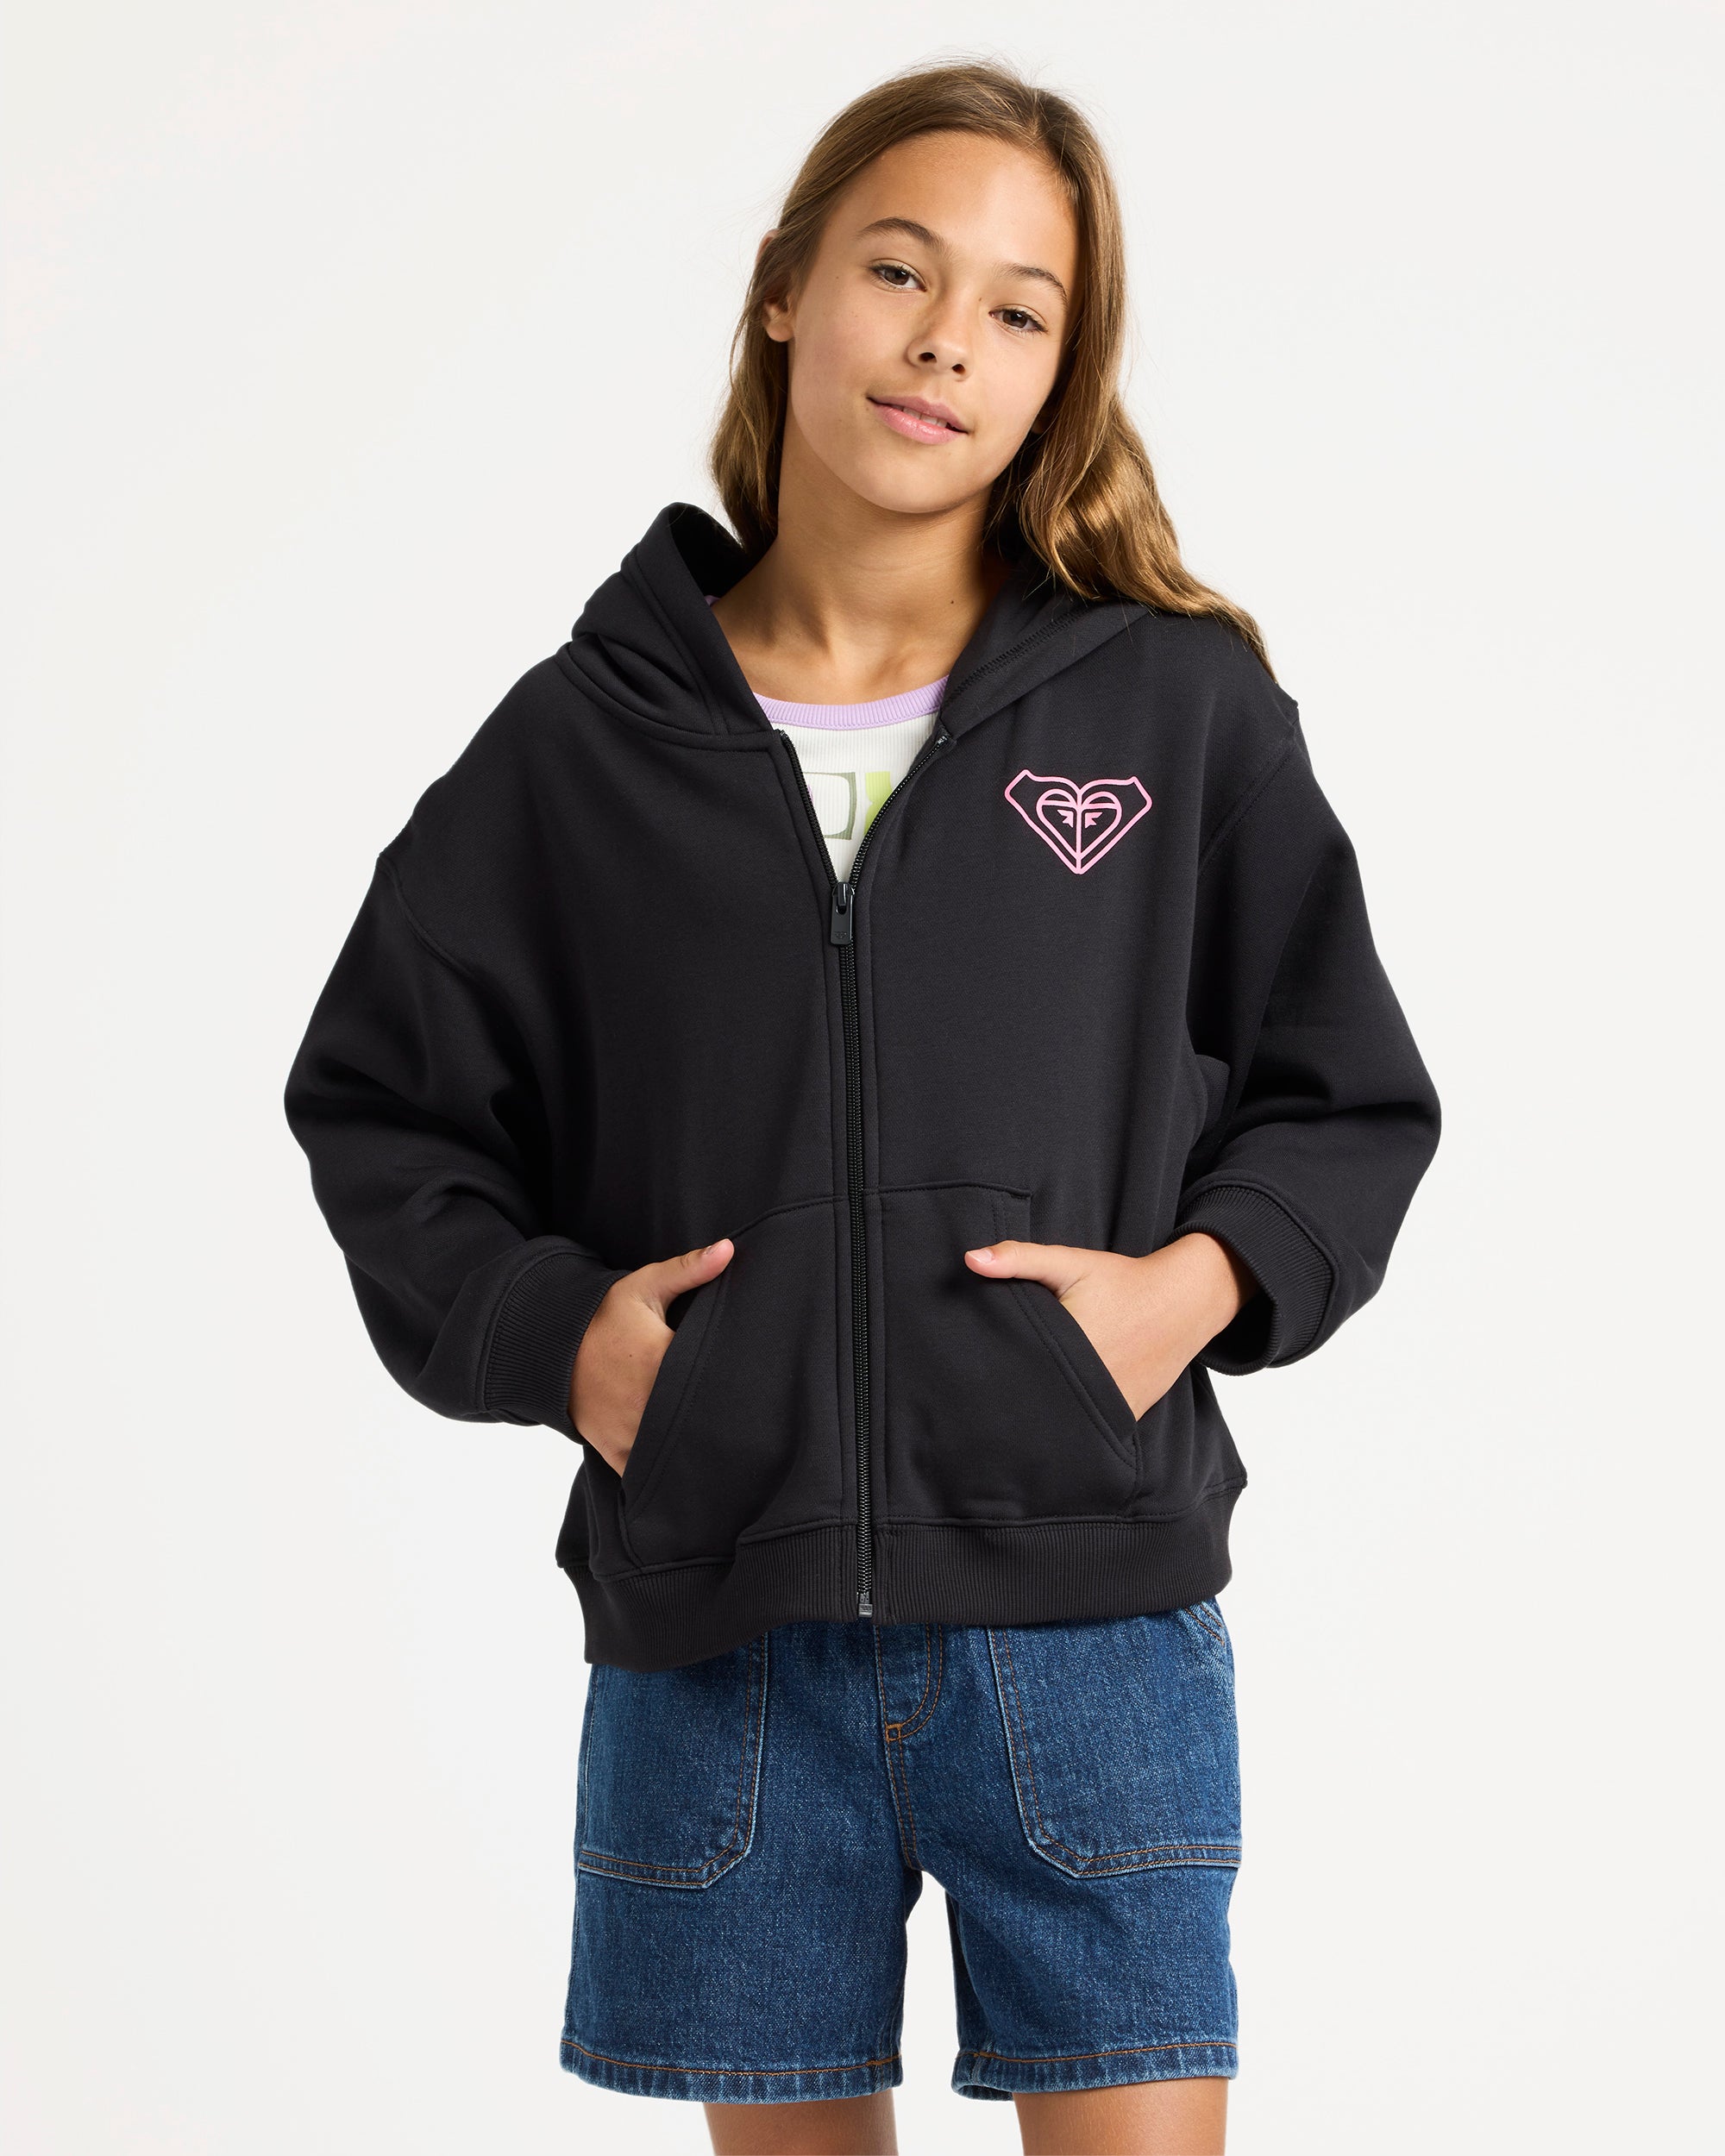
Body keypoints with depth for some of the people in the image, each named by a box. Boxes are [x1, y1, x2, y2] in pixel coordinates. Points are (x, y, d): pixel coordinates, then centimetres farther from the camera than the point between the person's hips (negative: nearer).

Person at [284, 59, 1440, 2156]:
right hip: (711, 1624, 1)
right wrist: (540, 1327, -5)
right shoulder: (585, 739, 4)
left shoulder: (1178, 705, 3)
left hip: (1088, 1609, -1)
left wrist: (1201, 1280, -8)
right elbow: (382, 1100, 12)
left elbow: (1349, 1100, 10)